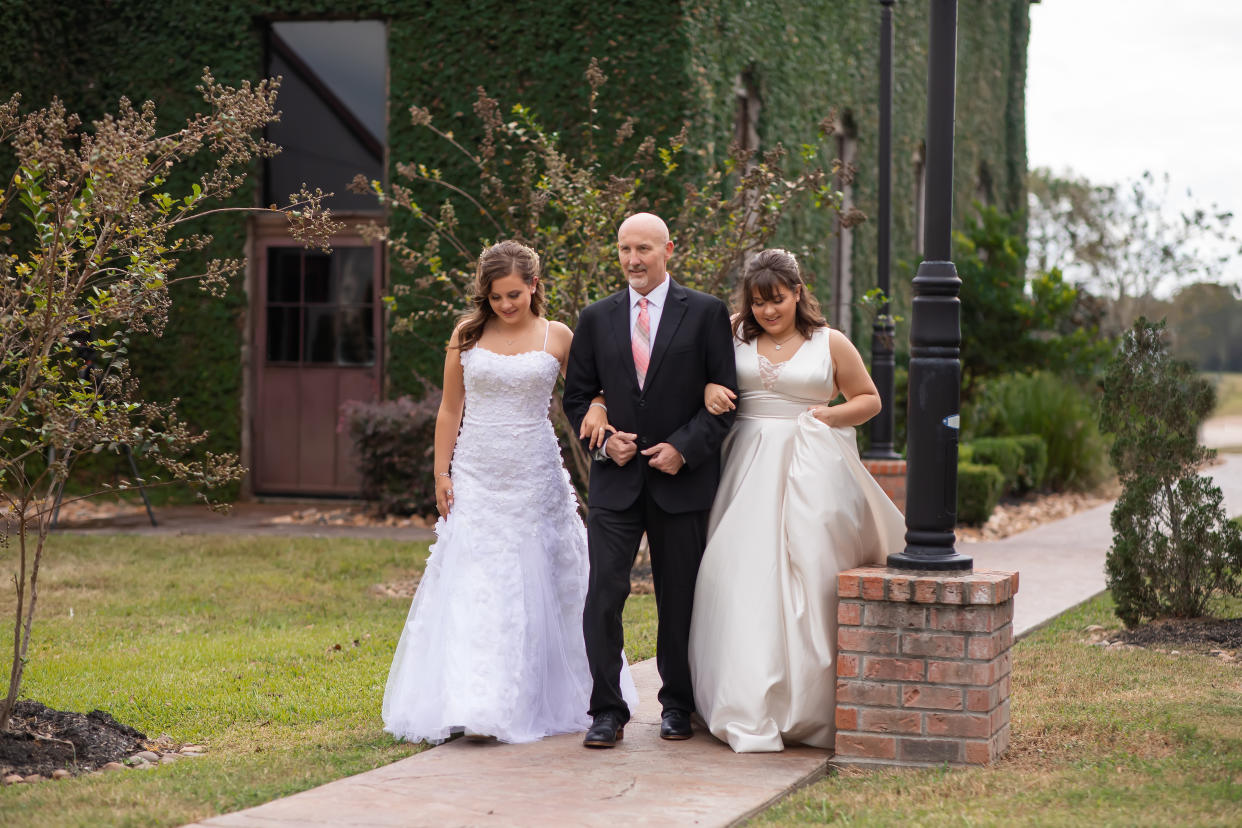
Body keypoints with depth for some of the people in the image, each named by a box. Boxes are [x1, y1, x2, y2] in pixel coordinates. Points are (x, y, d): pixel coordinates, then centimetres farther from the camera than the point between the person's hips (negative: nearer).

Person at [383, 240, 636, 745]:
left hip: (535, 477, 0)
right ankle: (477, 707, -6)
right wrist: (441, 474, 4)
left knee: (535, 586, 4)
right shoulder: (467, 336, 4)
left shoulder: (558, 338, 2)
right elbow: (450, 410, 9)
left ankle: (533, 703, 15)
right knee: (474, 589, -6)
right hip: (476, 477, 0)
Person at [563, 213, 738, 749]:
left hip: (682, 479, -1)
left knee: (679, 598, 7)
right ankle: (607, 710, 0)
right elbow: (577, 396, 13)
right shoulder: (597, 318, 10)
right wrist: (602, 439, -4)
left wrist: (684, 447, -12)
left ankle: (677, 704, 22)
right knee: (603, 593, -7)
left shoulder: (706, 313, 2)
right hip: (615, 478, 2)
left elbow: (725, 395, -1)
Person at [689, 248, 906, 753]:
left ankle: (809, 708, 6)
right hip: (751, 466, 1)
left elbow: (869, 399, 14)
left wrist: (833, 415, -4)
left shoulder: (830, 343, 7)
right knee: (748, 580, -7)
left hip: (811, 470, -1)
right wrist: (707, 389, -5)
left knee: (810, 577, -4)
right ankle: (753, 714, -4)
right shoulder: (734, 334, 9)